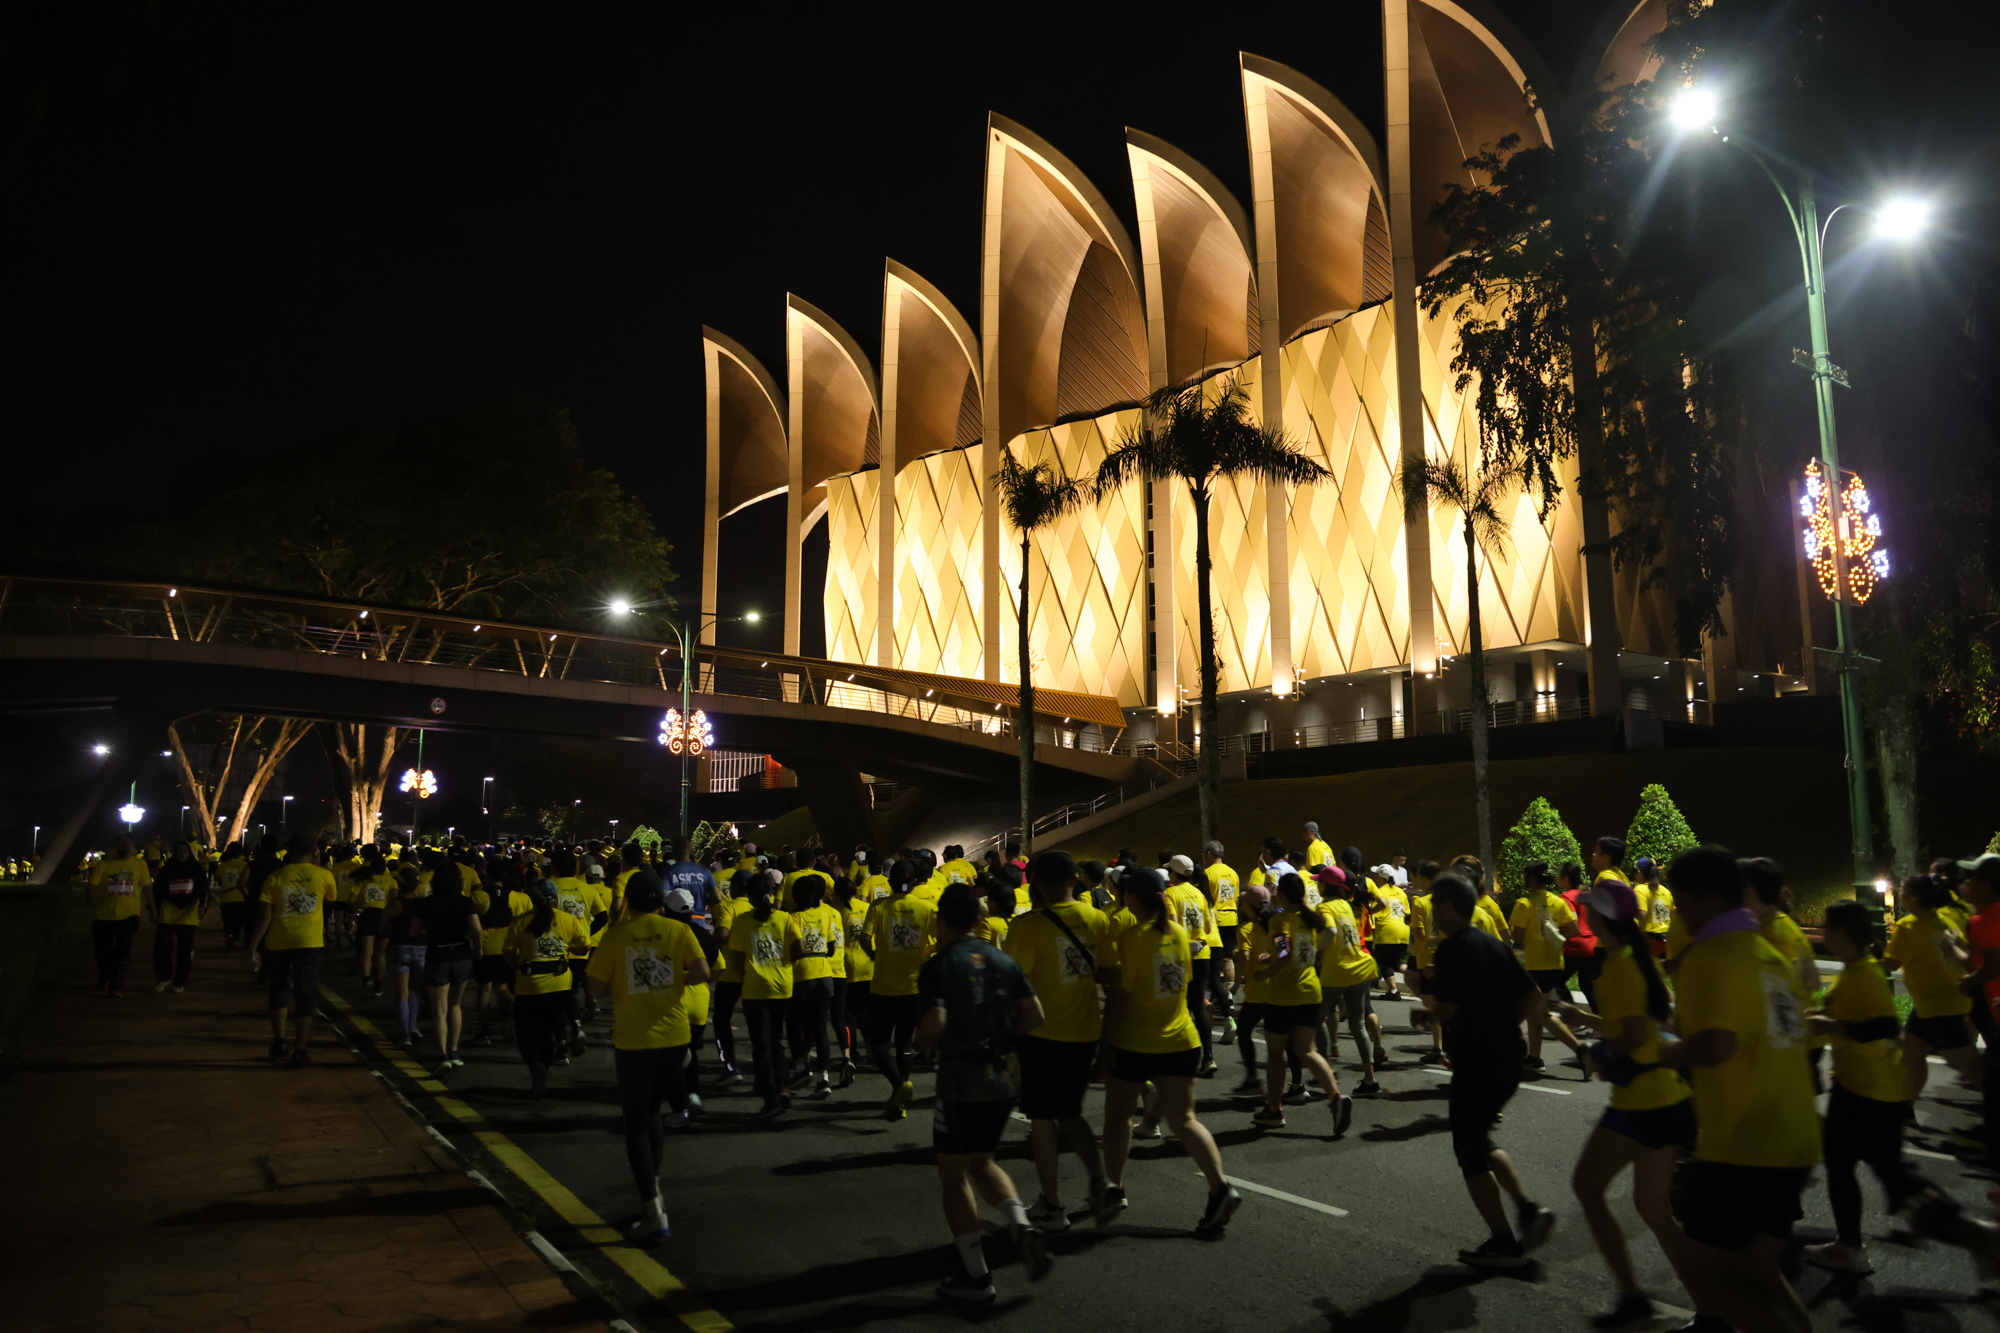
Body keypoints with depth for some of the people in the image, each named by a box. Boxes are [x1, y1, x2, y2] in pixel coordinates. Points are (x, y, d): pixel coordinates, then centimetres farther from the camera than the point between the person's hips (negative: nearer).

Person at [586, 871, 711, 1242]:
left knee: (637, 1125, 6)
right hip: (674, 1038, 2)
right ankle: (650, 1180, 36)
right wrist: (676, 980, 6)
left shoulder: (615, 935, -5)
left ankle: (654, 1213, -2)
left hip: (632, 1042, -2)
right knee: (650, 1111, 24)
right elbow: (701, 972, -13)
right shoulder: (678, 930, -3)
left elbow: (597, 988, -4)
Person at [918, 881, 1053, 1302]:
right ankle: (1021, 1226, 1)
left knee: (953, 1175, 10)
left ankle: (976, 1276, 12)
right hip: (1005, 1076, 6)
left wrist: (921, 1040, 0)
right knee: (980, 1161, 24)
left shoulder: (938, 966, -11)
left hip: (961, 1081, -6)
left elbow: (934, 1025, -22)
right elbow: (1034, 1015, 3)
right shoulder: (1003, 960, 5)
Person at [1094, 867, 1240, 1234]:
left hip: (1134, 1044, -5)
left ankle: (1113, 1187, 23)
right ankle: (1220, 1188, -5)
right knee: (1183, 1119, 8)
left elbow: (1118, 994, -16)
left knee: (1118, 1114, 15)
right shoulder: (1179, 932, 4)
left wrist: (1107, 1042, -9)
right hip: (1180, 1041, 5)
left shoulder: (1130, 936, -15)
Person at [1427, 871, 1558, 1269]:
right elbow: (1531, 996, 12)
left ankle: (1503, 1243, 9)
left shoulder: (1451, 949, -16)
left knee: (1470, 1151, 5)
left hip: (1476, 1061, -9)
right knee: (1480, 1141, 23)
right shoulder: (1493, 942, 10)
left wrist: (1426, 987, -2)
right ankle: (1528, 1209, 12)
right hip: (1508, 1055, 9)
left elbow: (1447, 1009, -22)